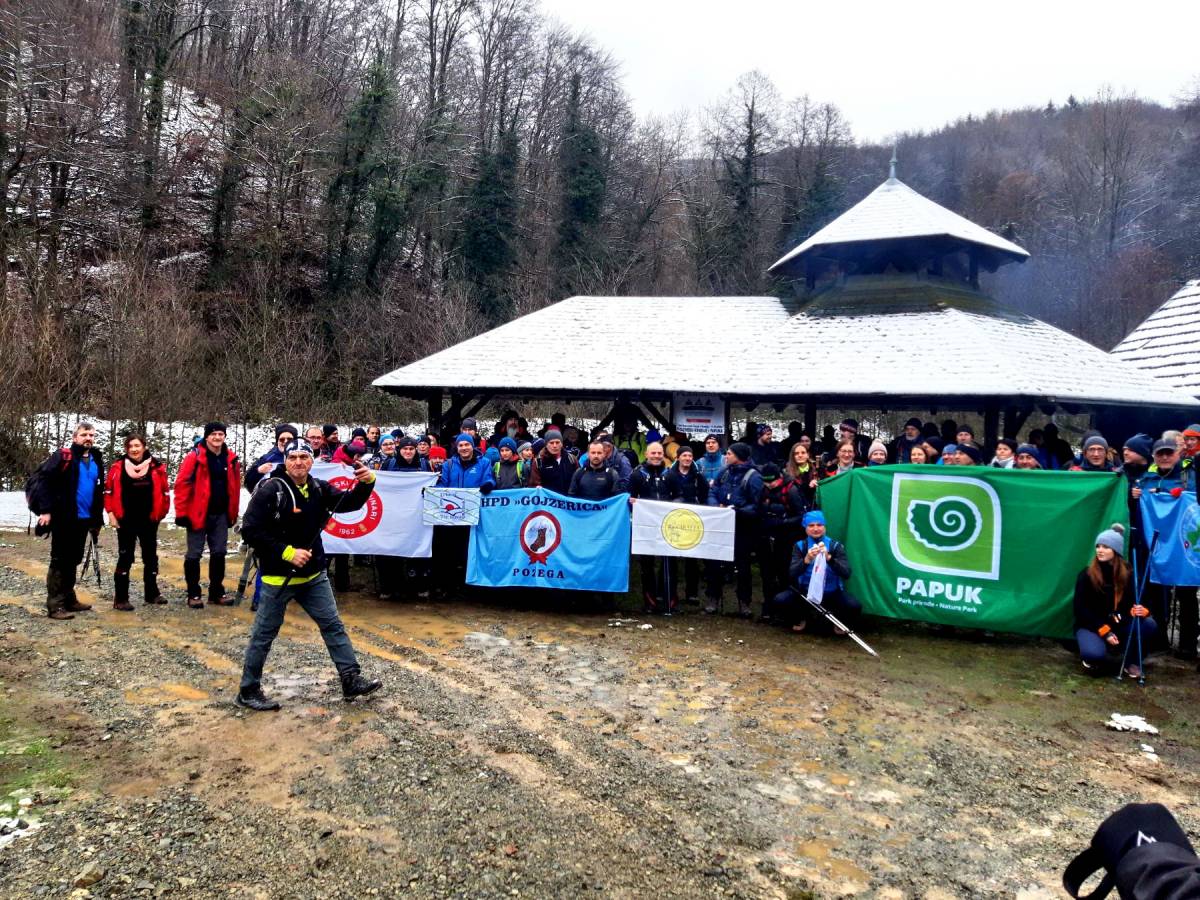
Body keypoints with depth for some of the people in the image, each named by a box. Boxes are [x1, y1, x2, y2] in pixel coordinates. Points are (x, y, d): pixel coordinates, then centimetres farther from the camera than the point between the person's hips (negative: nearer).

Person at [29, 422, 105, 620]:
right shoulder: (62, 456, -8)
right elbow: (40, 479, -14)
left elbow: (99, 491, 18)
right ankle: (54, 605, 3)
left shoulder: (96, 460, 12)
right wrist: (45, 510, -19)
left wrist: (97, 519, 15)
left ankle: (68, 599, 26)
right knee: (59, 561, -2)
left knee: (73, 560, 15)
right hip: (63, 519, -7)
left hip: (83, 520, 7)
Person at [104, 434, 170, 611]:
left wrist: (161, 513, 2)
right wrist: (111, 513, -5)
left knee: (151, 557, 13)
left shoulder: (156, 467, 0)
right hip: (126, 521, -2)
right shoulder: (118, 466, -2)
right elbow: (108, 490, 1)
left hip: (149, 521, 2)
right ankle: (120, 599, 4)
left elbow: (164, 491, 5)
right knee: (125, 558, -1)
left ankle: (151, 593, 26)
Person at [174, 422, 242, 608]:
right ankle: (193, 594, 13)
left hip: (221, 515, 5)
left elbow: (235, 487, 12)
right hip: (198, 514, -5)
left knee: (219, 553, 10)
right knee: (194, 554, 3)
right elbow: (182, 485, -10)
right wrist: (182, 513, -12)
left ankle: (216, 592, 20)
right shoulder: (195, 457, -9)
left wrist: (233, 514, 12)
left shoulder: (231, 459, 6)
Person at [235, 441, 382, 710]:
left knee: (334, 625, 7)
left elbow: (350, 503, 2)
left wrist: (367, 482, -18)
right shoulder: (270, 491, -15)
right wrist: (287, 552, -21)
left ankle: (352, 680, 15)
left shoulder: (319, 489, 2)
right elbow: (251, 531, -17)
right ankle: (248, 691, 22)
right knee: (264, 634, 7)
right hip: (278, 577, -6)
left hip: (314, 575, 6)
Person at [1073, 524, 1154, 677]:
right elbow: (1080, 609, -11)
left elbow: (1133, 603, -3)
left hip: (1119, 625, 4)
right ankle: (1093, 659, 5)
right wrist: (1104, 631, -18)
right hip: (1091, 626, -4)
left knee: (1149, 624, -25)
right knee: (1095, 654, -35)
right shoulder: (1086, 575, -10)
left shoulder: (1128, 574, -2)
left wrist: (1141, 610, -28)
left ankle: (1132, 662, -1)